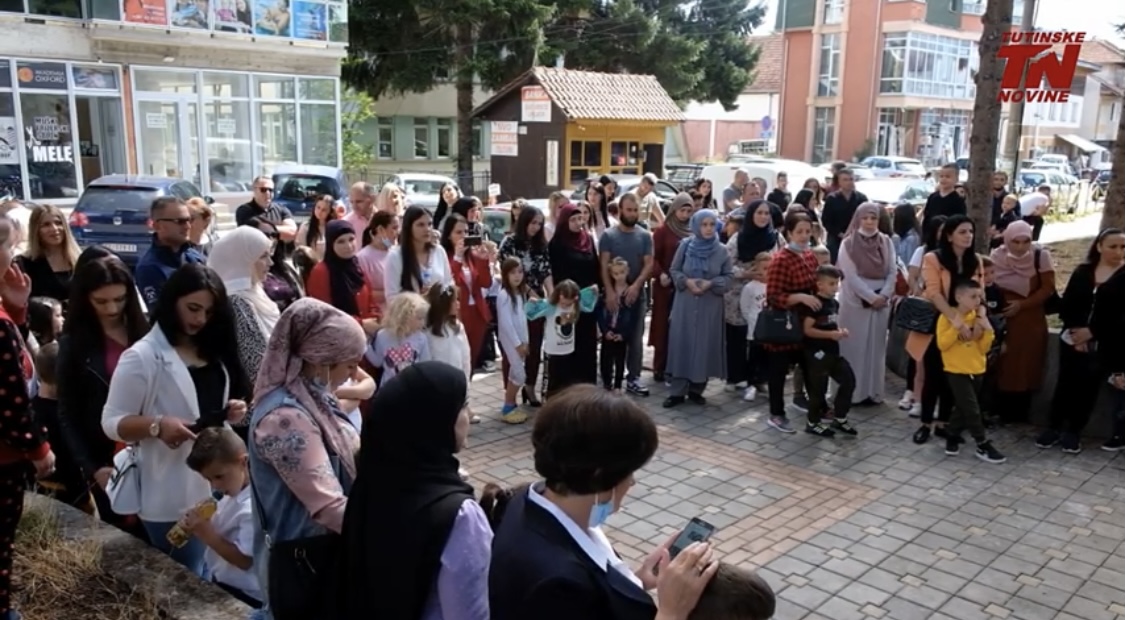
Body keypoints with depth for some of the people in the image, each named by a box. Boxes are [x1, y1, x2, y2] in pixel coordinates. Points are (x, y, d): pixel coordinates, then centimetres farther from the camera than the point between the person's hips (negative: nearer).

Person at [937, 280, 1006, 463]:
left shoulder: (979, 319, 4)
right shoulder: (947, 317, -10)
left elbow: (984, 348, 3)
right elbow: (942, 344, -16)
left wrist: (988, 331, -10)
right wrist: (956, 328, -23)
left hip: (976, 370, 6)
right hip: (956, 371, -6)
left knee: (962, 408, 13)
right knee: (971, 408, -6)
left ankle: (951, 438, 28)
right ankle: (983, 446, 2)